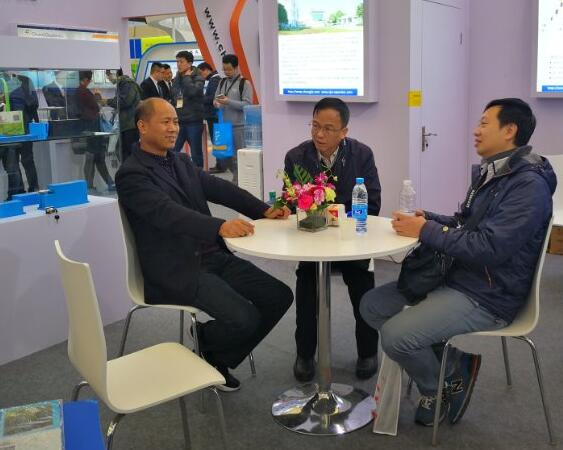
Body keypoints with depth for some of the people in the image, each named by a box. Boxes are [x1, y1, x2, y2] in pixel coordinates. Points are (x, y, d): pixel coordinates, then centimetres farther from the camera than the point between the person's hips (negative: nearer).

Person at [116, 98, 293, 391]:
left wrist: (264, 210, -4)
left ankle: (220, 357, 13)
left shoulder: (181, 161, 16)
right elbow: (168, 213, -25)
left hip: (213, 256, 8)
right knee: (245, 319, -24)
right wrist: (220, 226, -40)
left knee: (279, 296, -3)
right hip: (177, 271, -8)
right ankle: (202, 348, 10)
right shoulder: (131, 174, -10)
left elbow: (219, 188, 11)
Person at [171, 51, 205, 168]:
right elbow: (172, 97, 18)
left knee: (196, 153, 3)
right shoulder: (176, 79, 13)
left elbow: (192, 91, -23)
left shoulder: (197, 78, -4)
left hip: (194, 121, -5)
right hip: (179, 121, 5)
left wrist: (187, 77, -10)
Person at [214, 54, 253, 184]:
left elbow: (247, 104, -11)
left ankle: (237, 182, 8)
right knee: (224, 155, 10)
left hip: (239, 126, -6)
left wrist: (228, 102, -18)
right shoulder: (222, 82, 13)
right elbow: (215, 99, 17)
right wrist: (216, 103, -7)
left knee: (238, 156, -2)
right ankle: (240, 178, 25)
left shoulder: (245, 83, -4)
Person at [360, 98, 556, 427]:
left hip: (487, 298, -10)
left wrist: (426, 231, -20)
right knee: (372, 305, 4)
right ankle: (452, 360, 9)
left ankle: (442, 389, 8)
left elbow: (489, 247, -28)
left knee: (395, 336, -23)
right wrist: (427, 219, 1)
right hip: (456, 277, 10)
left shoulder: (529, 185, -19)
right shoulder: (490, 172, 11)